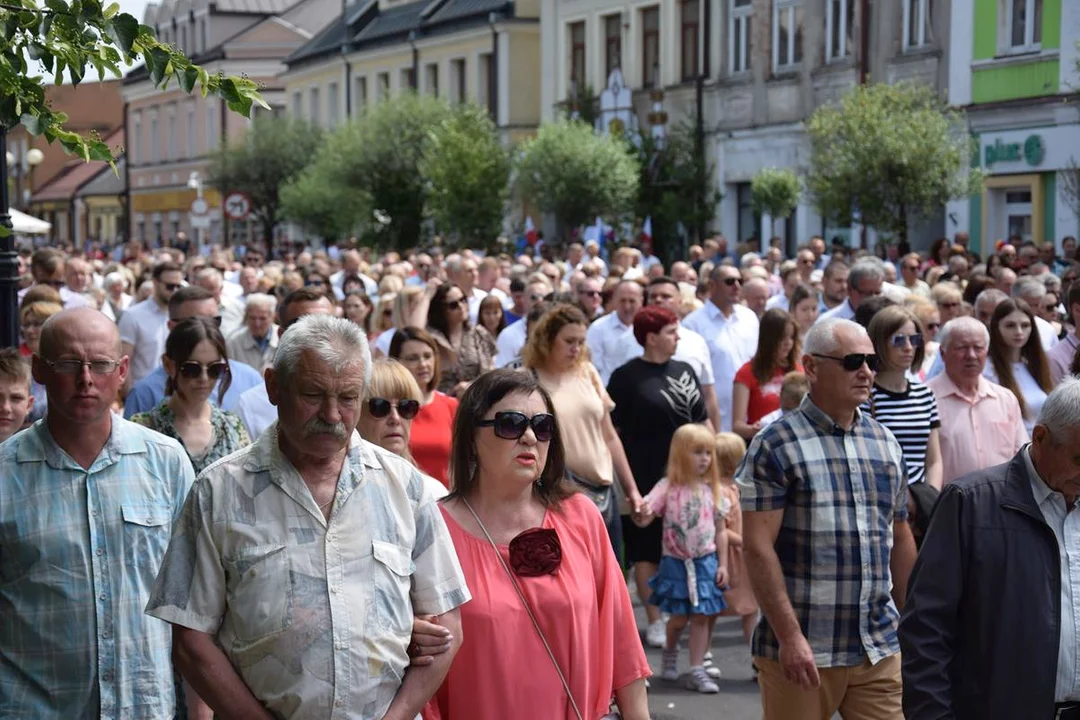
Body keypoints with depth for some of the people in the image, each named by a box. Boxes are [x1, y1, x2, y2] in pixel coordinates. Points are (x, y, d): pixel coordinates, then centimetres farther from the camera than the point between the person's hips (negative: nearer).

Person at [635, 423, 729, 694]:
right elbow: (644, 519, -13)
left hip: (706, 562, 3)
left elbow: (720, 530, 7)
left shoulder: (712, 490, 2)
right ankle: (670, 652, 33)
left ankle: (697, 671, 8)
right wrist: (641, 513, -37)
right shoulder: (668, 488, -8)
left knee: (701, 617, 2)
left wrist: (722, 564, 3)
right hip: (676, 562, -3)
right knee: (679, 617, 3)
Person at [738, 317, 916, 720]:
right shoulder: (776, 445, -7)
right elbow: (758, 547, -12)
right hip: (802, 650, -5)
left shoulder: (886, 443, 12)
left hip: (881, 650, 5)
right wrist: (790, 637, -16)